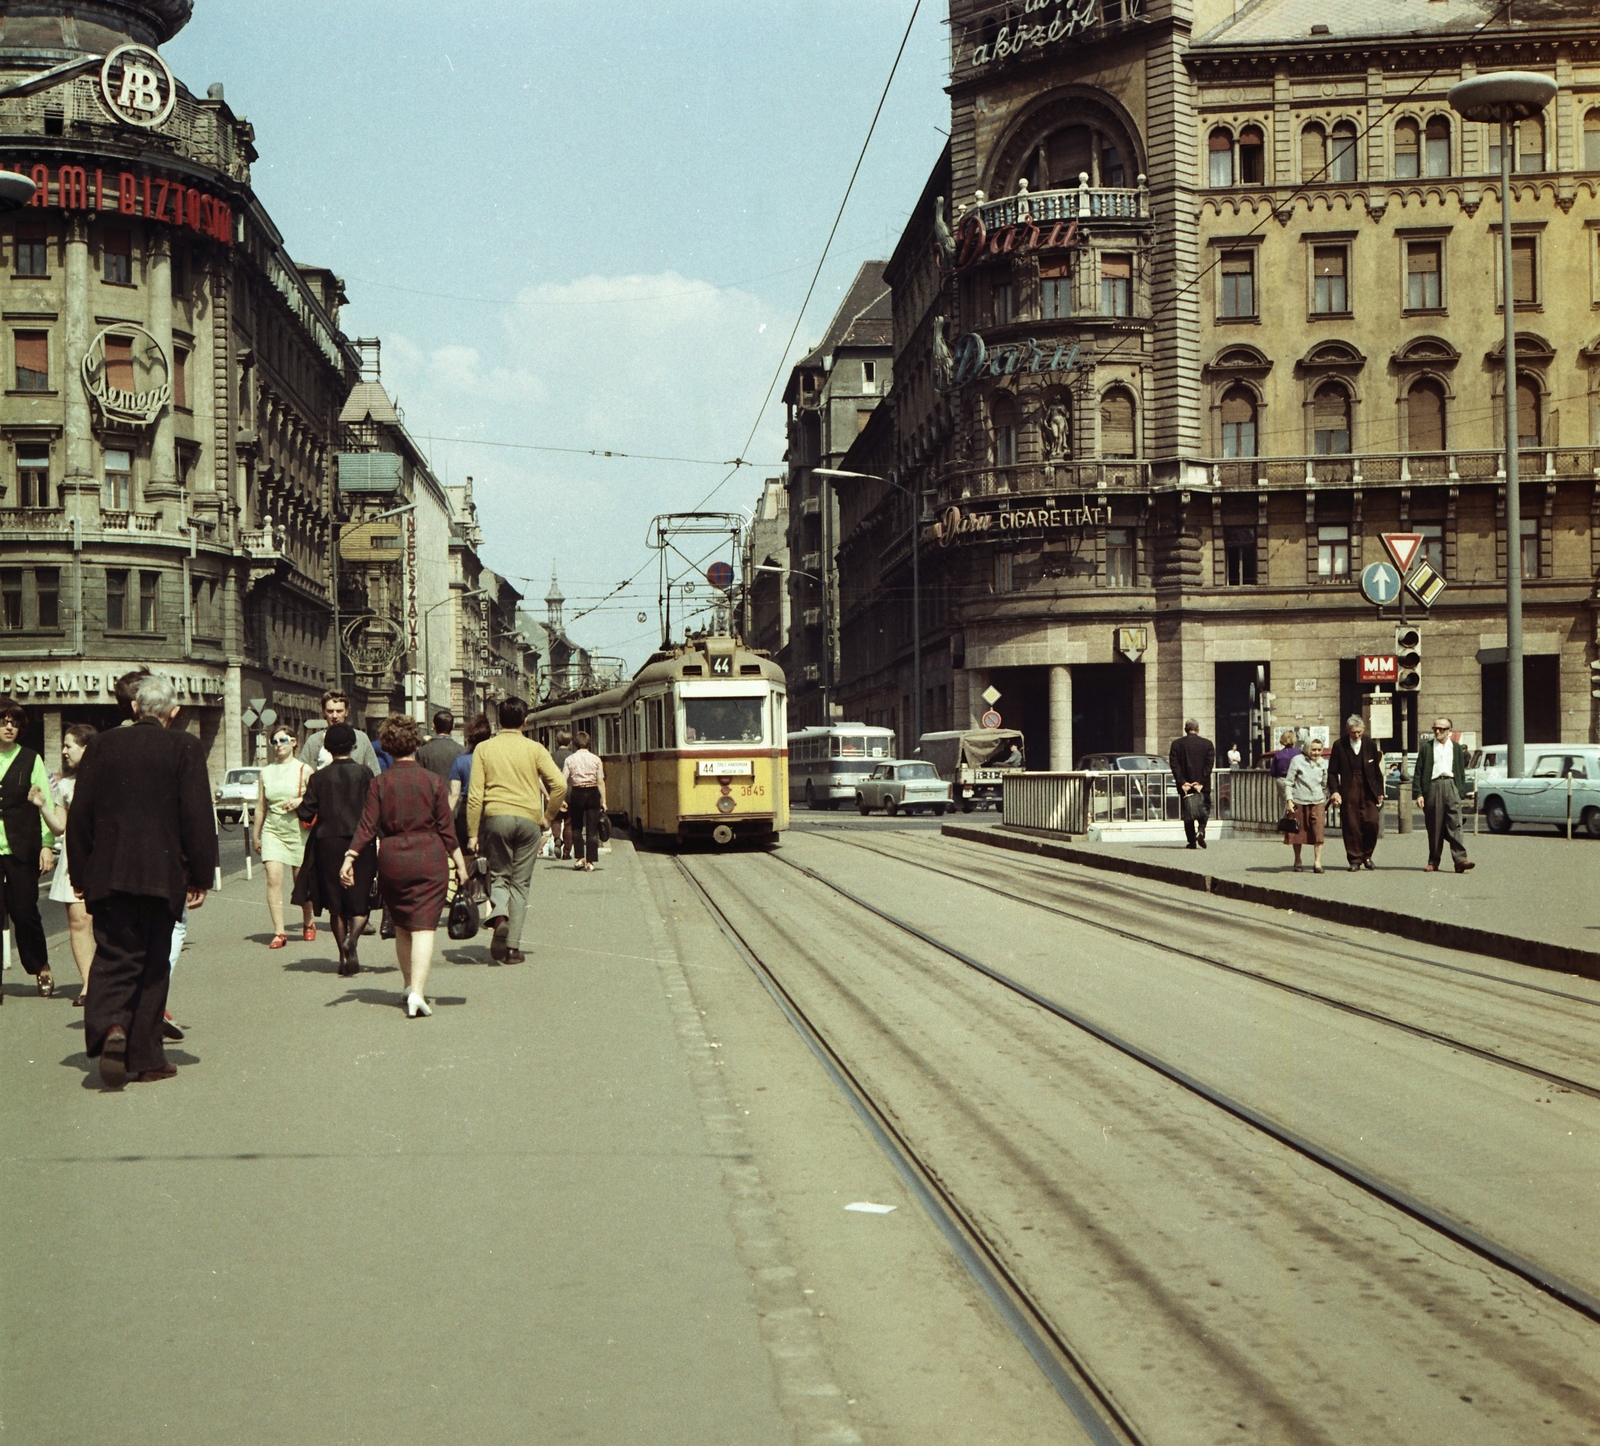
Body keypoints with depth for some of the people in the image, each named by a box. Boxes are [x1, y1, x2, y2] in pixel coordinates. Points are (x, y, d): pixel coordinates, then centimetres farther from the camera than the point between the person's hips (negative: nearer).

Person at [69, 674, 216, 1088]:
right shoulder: (185, 748, -4)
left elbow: (79, 815, 5)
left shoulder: (101, 745, 4)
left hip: (107, 876, 1)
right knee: (152, 965, 8)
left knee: (112, 959, 5)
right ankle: (146, 1059, 11)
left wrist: (81, 875, 12)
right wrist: (200, 877, 1)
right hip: (161, 875, -1)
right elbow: (198, 817, -6)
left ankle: (109, 1026, -22)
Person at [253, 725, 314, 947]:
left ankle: (308, 923, 31)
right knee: (273, 879, -13)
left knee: (301, 881, 7)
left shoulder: (304, 770, 1)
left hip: (298, 831, -1)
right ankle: (279, 932, -14)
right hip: (272, 831, 2)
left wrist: (300, 801, -16)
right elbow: (260, 806, 13)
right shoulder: (265, 773, 9)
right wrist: (255, 835, 14)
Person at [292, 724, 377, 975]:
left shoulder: (319, 777, 0)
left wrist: (297, 805, 20)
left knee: (336, 904, 11)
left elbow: (306, 813, -2)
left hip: (328, 844, 1)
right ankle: (352, 937, -24)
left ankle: (345, 958, 11)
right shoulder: (363, 774, -3)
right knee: (360, 900, 4)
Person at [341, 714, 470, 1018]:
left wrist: (349, 858, -5)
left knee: (401, 927, 18)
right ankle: (417, 991, -19)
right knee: (424, 927, -5)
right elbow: (446, 829, -1)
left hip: (391, 859, 2)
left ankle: (410, 984, 29)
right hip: (429, 859, -2)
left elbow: (367, 826, -7)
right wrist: (460, 864, 6)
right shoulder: (432, 781, -3)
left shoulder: (380, 783, -1)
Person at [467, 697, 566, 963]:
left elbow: (475, 794, 0)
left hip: (495, 816, 0)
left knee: (498, 874, 15)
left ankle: (498, 915, -17)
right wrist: (549, 816, 9)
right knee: (520, 882, 7)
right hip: (528, 819, 0)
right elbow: (560, 785, -5)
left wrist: (472, 833, 4)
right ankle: (513, 946, 3)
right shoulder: (535, 749, 4)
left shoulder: (484, 749, 5)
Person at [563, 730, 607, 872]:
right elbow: (601, 782, -2)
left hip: (576, 793, 0)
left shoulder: (570, 759, 0)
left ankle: (579, 858, 8)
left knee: (576, 827, 16)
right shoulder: (595, 759, 1)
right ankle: (590, 862, 1)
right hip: (592, 793, 0)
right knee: (592, 829, 3)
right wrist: (603, 800, 1)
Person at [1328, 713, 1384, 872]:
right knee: (1351, 826, -1)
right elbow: (1332, 771, 2)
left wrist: (1379, 792, 9)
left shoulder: (1370, 744, 7)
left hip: (1368, 790, 1)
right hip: (1348, 791, -1)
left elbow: (1377, 770, 12)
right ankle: (1355, 859, 8)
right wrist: (1334, 791, -10)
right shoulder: (1339, 746, 1)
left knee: (1371, 823, -7)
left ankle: (1367, 855, 13)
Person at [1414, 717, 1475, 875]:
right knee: (1434, 827, 2)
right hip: (1433, 787, 0)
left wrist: (1461, 792, 4)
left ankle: (1460, 859, -16)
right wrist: (1418, 793, -3)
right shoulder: (1426, 748, 10)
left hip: (1451, 786, 0)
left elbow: (1461, 772, 14)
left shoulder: (1456, 748, 14)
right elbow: (1419, 772, 7)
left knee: (1454, 824, -9)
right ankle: (1433, 862, 8)